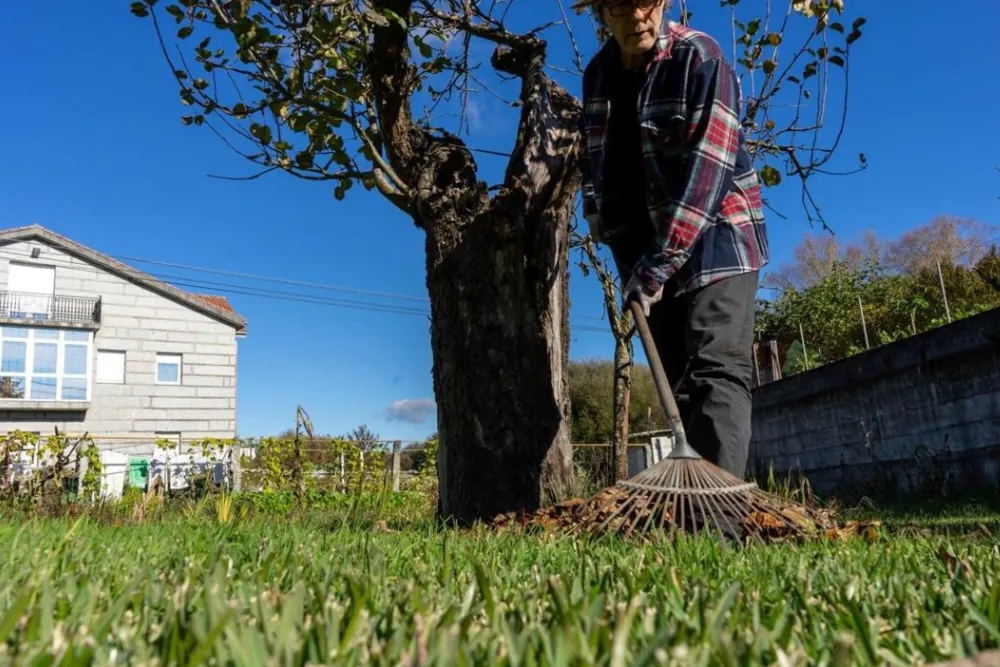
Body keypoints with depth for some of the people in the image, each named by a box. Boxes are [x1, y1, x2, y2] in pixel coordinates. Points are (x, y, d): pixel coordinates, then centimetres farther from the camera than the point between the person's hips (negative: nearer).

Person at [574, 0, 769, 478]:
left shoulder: (700, 58, -12)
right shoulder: (597, 74, 7)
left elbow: (708, 169, -21)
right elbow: (598, 168, 13)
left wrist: (657, 263, -24)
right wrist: (632, 258, 2)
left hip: (716, 242, -5)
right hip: (652, 254, 6)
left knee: (717, 371, -15)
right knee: (681, 383, 5)